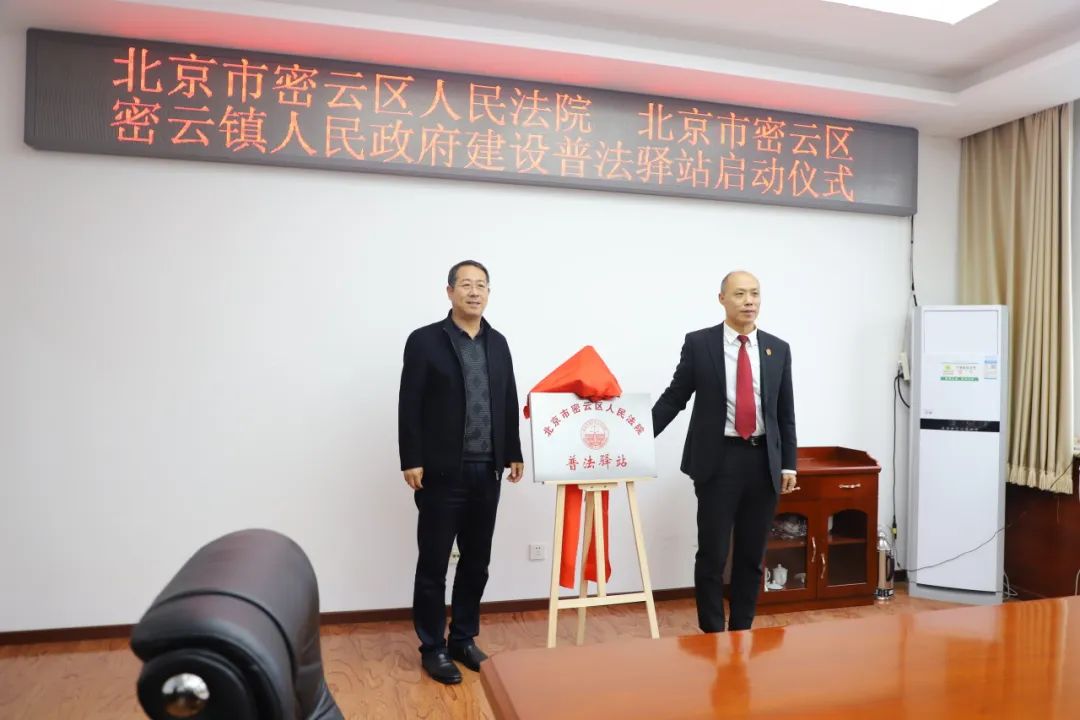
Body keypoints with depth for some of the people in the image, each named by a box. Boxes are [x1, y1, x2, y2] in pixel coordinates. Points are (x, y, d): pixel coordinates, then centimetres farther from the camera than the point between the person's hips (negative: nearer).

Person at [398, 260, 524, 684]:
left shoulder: (498, 343, 10)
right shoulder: (425, 341, -4)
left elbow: (508, 402, 12)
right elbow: (409, 406, -8)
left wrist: (513, 453, 11)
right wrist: (411, 461, -12)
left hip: (486, 471, 5)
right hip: (440, 472, -4)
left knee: (477, 563, 12)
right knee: (433, 563, 6)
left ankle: (464, 639, 28)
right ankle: (433, 648, 20)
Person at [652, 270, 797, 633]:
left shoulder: (778, 348, 7)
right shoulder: (698, 343, -2)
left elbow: (786, 412, 9)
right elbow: (674, 398, 0)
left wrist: (789, 464, 6)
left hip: (763, 461, 3)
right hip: (718, 459, -3)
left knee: (752, 556, 11)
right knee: (712, 555, 1)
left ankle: (742, 631, 26)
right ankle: (713, 634, 16)